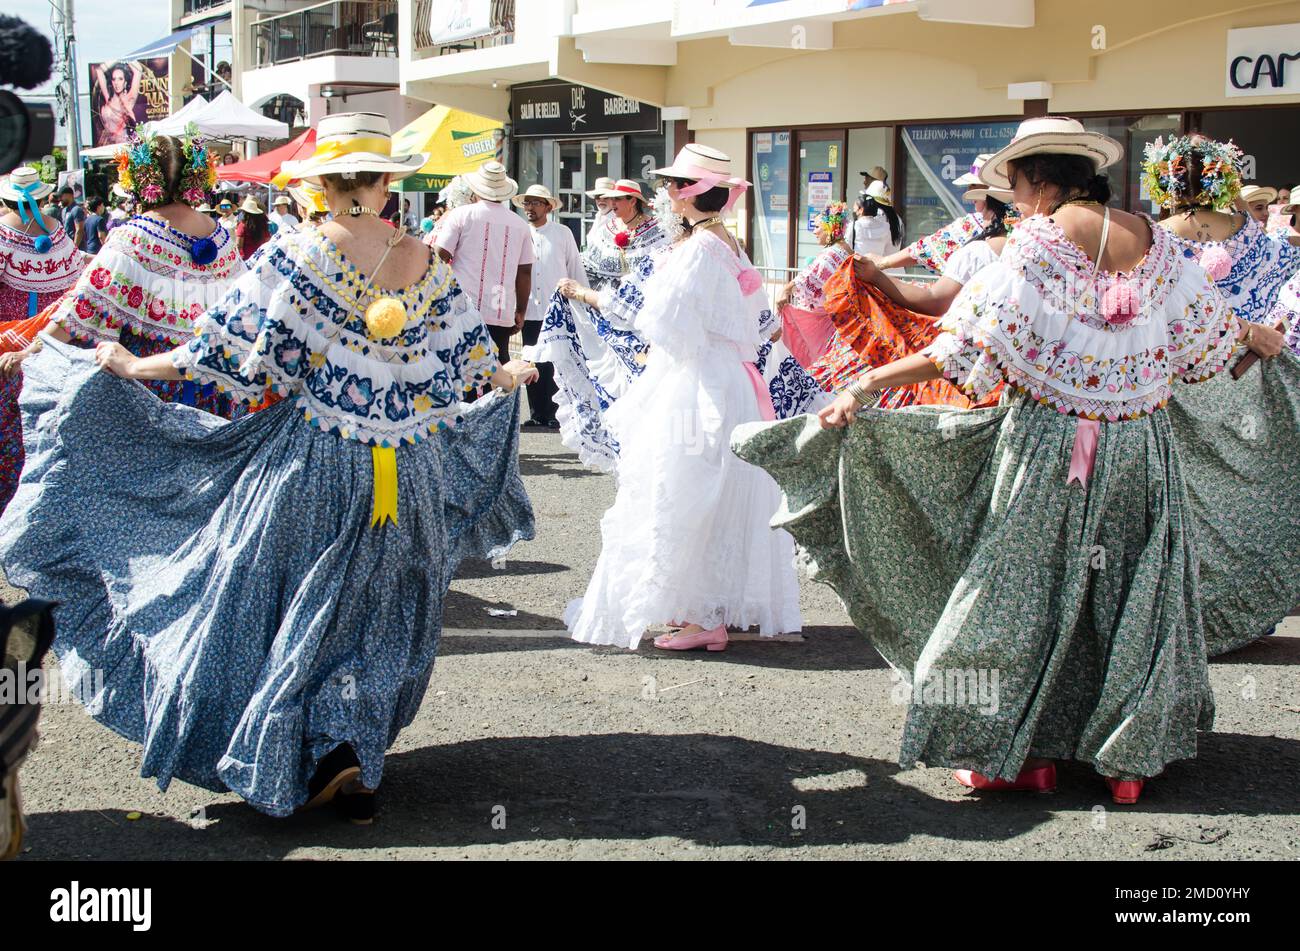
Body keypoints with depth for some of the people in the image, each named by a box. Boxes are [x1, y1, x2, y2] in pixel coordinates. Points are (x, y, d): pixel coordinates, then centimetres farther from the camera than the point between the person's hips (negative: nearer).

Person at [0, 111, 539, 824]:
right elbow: (467, 362, 10)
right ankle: (355, 755, 11)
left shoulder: (294, 254, -10)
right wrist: (510, 376, 32)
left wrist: (133, 368, 4)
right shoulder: (425, 263, -1)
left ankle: (314, 752, 8)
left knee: (292, 601, 11)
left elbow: (232, 352, -9)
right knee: (378, 605, 14)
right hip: (408, 465, 3)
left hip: (315, 458, -3)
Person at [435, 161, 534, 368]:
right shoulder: (520, 224, 10)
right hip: (502, 314, 3)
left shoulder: (461, 215, 1)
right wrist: (520, 312, 18)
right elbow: (525, 272, 11)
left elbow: (439, 258, -3)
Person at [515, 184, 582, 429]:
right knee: (533, 364, 6)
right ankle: (537, 415, 13)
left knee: (556, 365, -3)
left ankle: (554, 414, 4)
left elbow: (575, 268, 7)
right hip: (530, 311, 2)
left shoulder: (563, 233, 2)